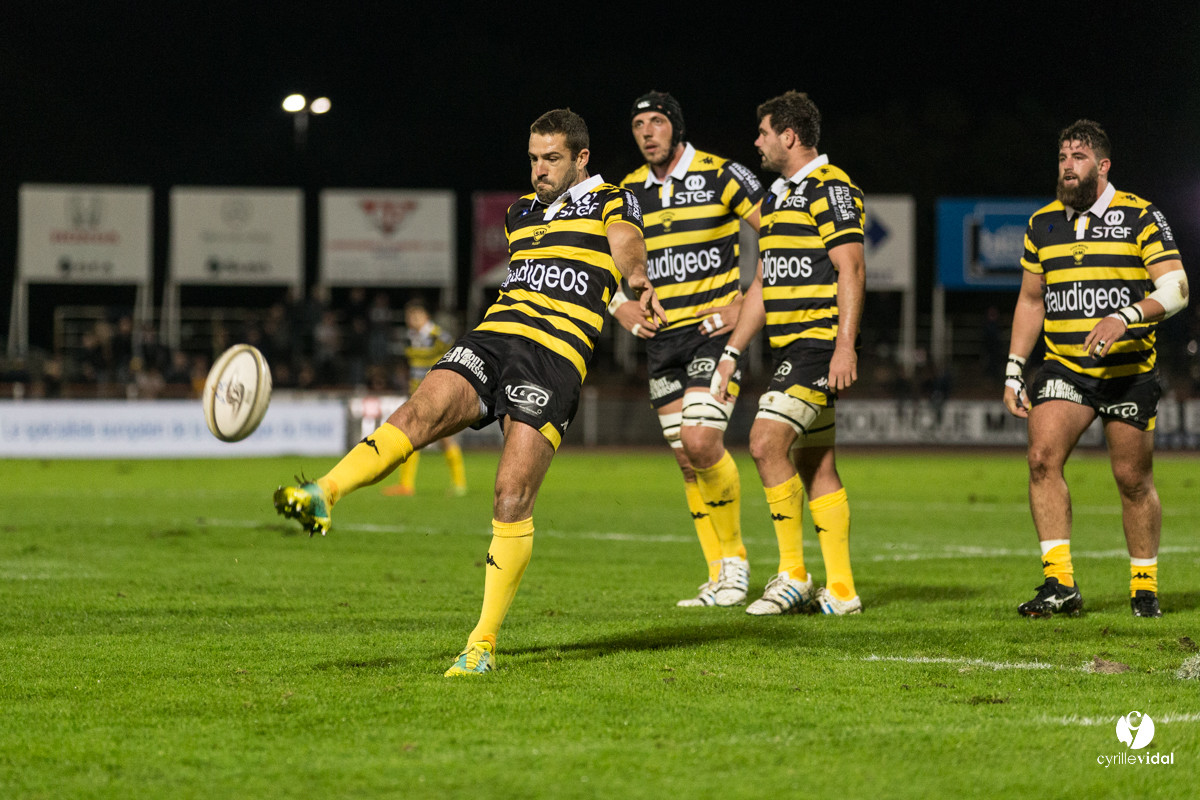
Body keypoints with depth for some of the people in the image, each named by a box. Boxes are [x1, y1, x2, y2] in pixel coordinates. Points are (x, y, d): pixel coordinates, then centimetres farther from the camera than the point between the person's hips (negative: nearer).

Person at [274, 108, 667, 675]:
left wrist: (639, 281, -33)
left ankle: (484, 644, -9)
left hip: (556, 356, -5)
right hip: (492, 336, 5)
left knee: (513, 495, -15)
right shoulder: (521, 213, 26)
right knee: (422, 411, -26)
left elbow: (627, 245, -13)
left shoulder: (611, 203, 8)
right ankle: (323, 495, -48)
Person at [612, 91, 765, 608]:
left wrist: (748, 304, -9)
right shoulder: (628, 192, 9)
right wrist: (619, 307, 2)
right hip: (662, 338, 5)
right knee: (687, 461, 4)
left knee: (701, 443, -19)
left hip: (715, 330, -5)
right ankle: (719, 577, 12)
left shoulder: (721, 176, -6)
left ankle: (734, 559, -2)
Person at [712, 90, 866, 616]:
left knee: (767, 443, -18)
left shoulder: (830, 189, -10)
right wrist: (732, 352, 21)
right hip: (790, 349, 10)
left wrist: (846, 345, -25)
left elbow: (851, 269, -17)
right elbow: (764, 285, 24)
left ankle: (793, 576, -12)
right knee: (815, 467, 7)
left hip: (820, 344, -10)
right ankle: (840, 590, 9)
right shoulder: (776, 197, 19)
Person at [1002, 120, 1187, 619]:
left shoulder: (1140, 217, -5)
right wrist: (1014, 371, 11)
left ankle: (1145, 587, 20)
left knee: (1133, 480, 2)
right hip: (1064, 367, 3)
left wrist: (1125, 317, -30)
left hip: (1130, 371, -3)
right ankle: (1060, 583, -16)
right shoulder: (1043, 224, 9)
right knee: (1042, 457, -17)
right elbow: (1030, 302, 18)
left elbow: (1176, 288, -13)